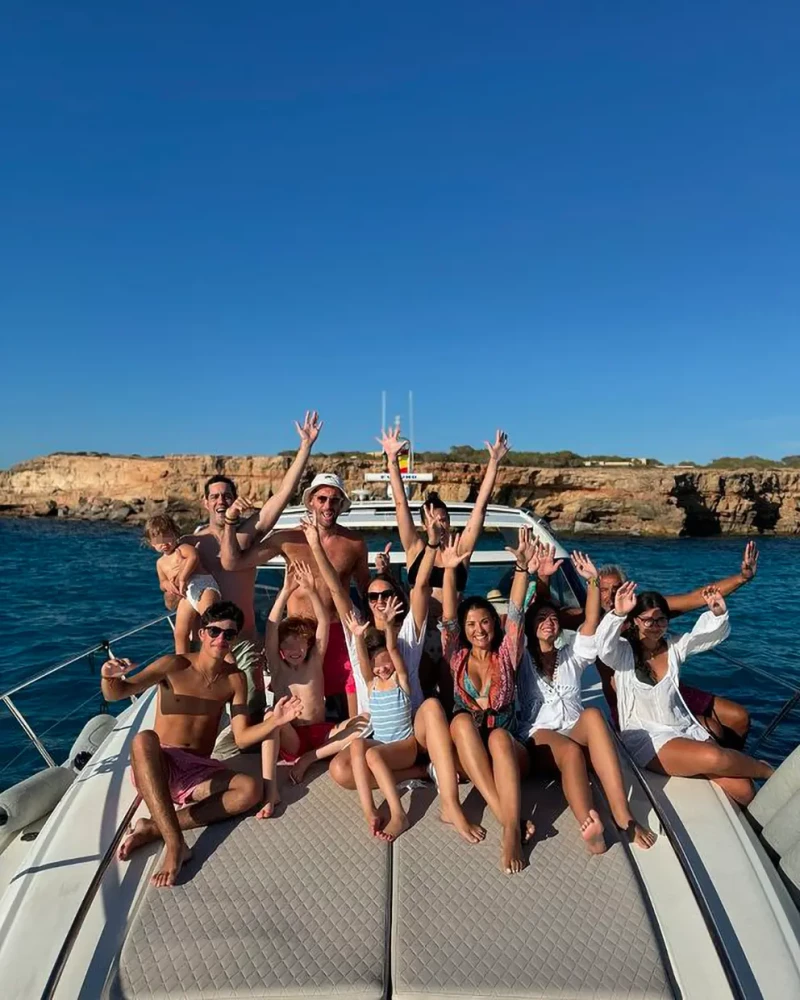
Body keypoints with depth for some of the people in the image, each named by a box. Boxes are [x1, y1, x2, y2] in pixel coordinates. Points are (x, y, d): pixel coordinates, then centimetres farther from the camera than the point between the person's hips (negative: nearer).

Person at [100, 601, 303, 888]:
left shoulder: (235, 679, 1)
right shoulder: (174, 666, -7)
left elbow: (241, 738, -2)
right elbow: (115, 694, -15)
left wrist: (275, 721, -20)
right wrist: (108, 677, -38)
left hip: (199, 773, 3)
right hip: (156, 767, -2)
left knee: (251, 790, -25)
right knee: (144, 738, -36)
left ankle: (153, 829, -23)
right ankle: (175, 843, -39)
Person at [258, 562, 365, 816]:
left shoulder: (315, 663, 0)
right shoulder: (277, 667, -2)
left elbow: (324, 623, -15)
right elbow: (271, 628, -19)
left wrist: (311, 591, -30)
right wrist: (286, 591, -31)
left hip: (320, 734, 2)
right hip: (290, 738, -1)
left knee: (364, 722, -23)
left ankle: (308, 759, -14)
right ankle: (270, 792, -40)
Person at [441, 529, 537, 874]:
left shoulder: (506, 655, 8)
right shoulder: (457, 657, 9)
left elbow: (515, 614, -7)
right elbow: (448, 619, -6)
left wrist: (522, 567, -21)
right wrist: (449, 571, -19)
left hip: (507, 750, 0)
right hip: (465, 753, 1)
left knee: (499, 737, -35)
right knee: (462, 719, -33)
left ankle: (512, 831, -48)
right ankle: (508, 820, -41)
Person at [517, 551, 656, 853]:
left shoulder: (571, 656, 21)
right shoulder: (522, 659, 10)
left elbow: (591, 623, 6)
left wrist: (593, 581, -6)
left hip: (576, 732, 3)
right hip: (539, 735, -2)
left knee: (592, 714, -35)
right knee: (571, 752, -38)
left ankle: (622, 814, -44)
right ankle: (590, 827, -62)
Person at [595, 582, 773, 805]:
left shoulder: (673, 646, 10)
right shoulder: (624, 651, -5)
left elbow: (713, 634, 5)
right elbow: (604, 648, -27)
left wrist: (718, 613, -17)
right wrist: (617, 614, -43)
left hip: (686, 729, 5)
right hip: (647, 739, -5)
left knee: (743, 790, -15)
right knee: (714, 758, -27)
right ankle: (767, 771, 1)